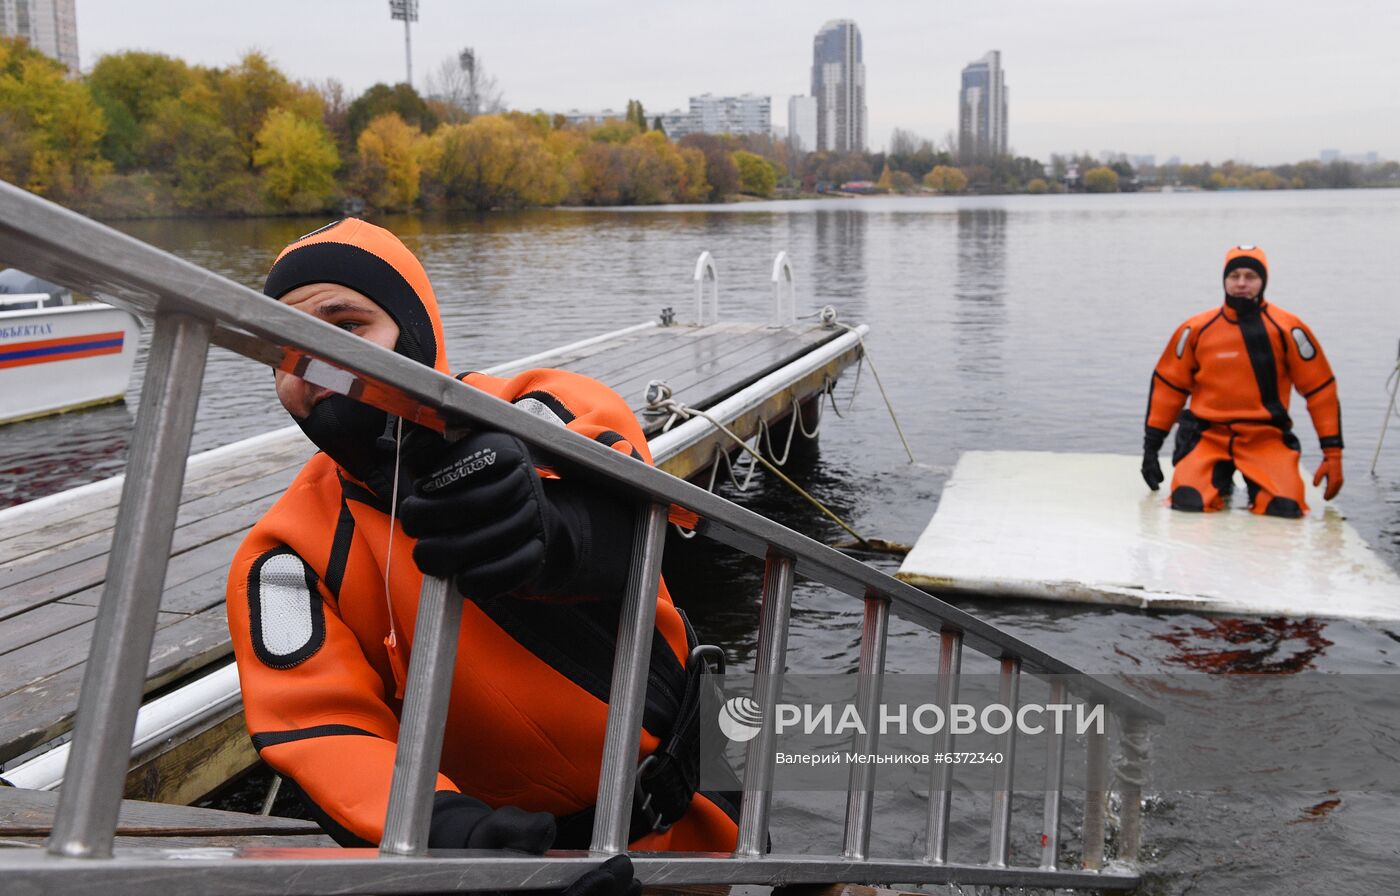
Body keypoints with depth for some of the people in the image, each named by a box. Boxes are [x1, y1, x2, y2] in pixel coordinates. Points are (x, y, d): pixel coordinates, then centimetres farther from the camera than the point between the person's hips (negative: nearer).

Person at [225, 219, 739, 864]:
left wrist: (545, 532, -59)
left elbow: (619, 506, -34)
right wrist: (438, 824, -41)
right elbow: (317, 724, -20)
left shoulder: (543, 412, -14)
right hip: (507, 836, 2)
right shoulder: (287, 556, -9)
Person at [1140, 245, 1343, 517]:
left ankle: (1259, 486, 14)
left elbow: (1320, 387, 3)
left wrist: (1333, 452, 0)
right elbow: (1168, 384, 8)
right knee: (1188, 501, -24)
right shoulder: (1197, 329, 1)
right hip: (1209, 436, 1)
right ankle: (1220, 480, 13)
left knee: (1286, 507, -24)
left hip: (1266, 438, -1)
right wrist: (1151, 446, 6)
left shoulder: (1286, 329, -3)